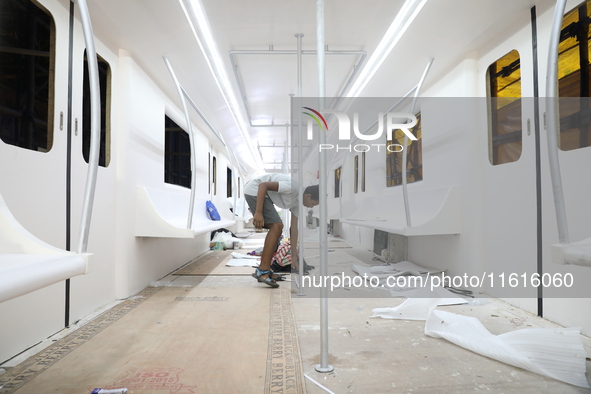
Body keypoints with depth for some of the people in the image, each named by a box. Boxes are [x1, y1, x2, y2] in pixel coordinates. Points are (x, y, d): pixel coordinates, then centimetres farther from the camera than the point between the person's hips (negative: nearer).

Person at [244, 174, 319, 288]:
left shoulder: (298, 202, 6)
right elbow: (263, 185, -25)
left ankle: (264, 270, 11)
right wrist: (258, 213, -29)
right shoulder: (294, 187, -23)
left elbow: (293, 228, 9)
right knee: (276, 226, -18)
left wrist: (294, 255, 11)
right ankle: (262, 270, -17)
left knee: (277, 228, 8)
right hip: (255, 190, -10)